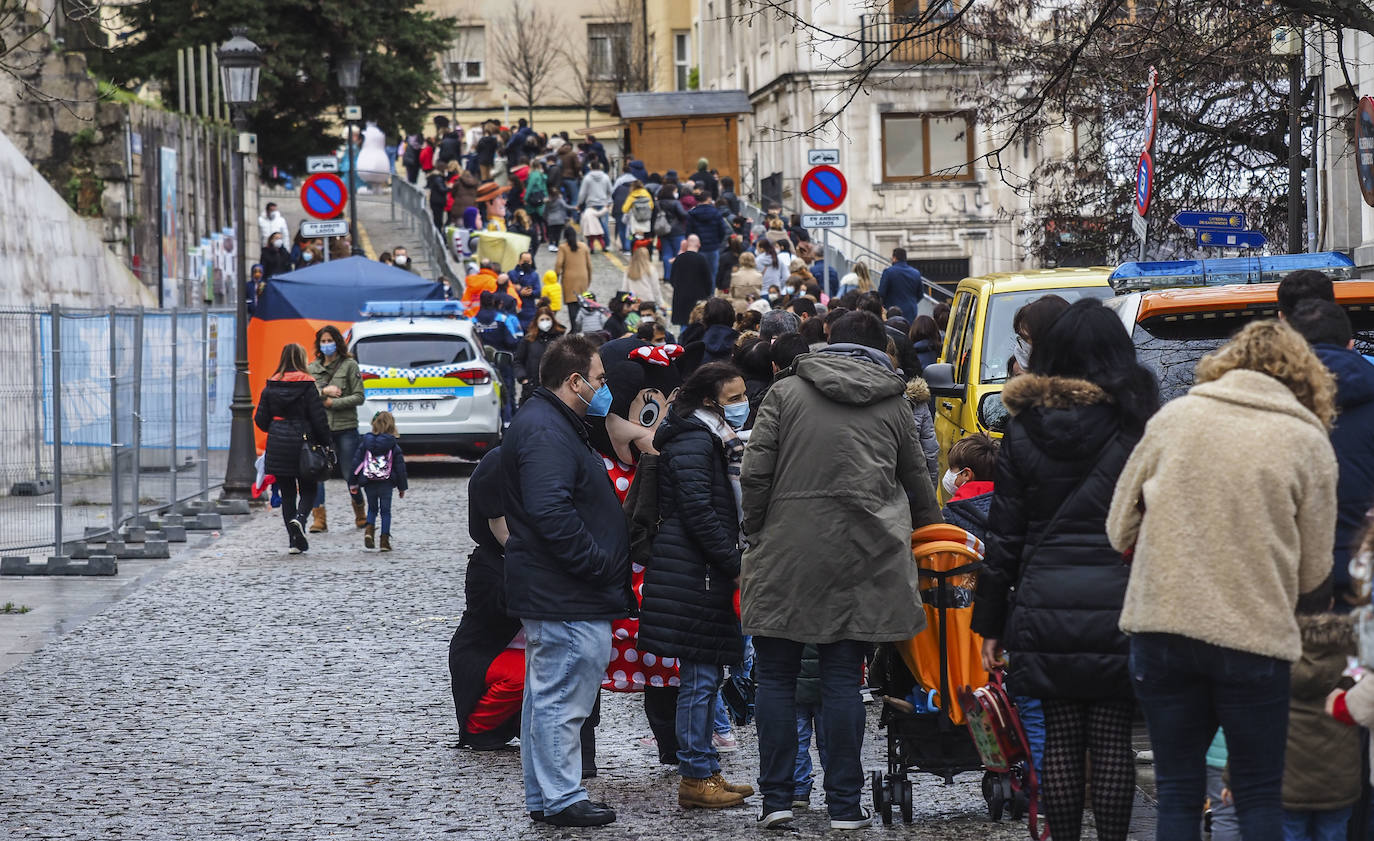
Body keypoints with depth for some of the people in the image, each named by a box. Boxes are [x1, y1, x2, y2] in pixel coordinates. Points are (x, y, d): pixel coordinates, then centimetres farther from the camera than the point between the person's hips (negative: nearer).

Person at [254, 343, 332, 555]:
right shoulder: (307, 386, -9)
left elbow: (260, 419, 4)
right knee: (308, 489, 11)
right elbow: (319, 419, -9)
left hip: (278, 446, 3)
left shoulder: (271, 386, 2)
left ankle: (295, 541, 6)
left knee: (287, 493, 9)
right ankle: (300, 518, -19)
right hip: (302, 443, -3)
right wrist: (326, 443, 1)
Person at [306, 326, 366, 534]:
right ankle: (319, 519, -6)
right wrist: (323, 391, -12)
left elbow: (358, 397, -3)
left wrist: (332, 403, -11)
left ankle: (360, 515, 22)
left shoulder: (349, 365, 1)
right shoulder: (313, 368, 12)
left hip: (345, 427, -3)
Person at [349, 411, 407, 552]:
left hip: (368, 483, 1)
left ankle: (369, 529, -7)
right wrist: (402, 487, 10)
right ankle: (385, 540, 3)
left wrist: (353, 482, 10)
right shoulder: (393, 446, -2)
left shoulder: (365, 443, 1)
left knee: (372, 509, 18)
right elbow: (400, 467, 1)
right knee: (385, 511, 8)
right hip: (386, 483, -1)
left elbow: (356, 462, 3)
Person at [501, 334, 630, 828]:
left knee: (546, 695, 15)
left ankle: (543, 798, 22)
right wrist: (599, 564, -21)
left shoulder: (551, 424, 18)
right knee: (563, 698, -7)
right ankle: (562, 800, -3)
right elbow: (551, 511, -27)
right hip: (567, 600, -12)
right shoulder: (545, 432, -18)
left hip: (549, 594, 12)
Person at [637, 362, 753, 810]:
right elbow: (698, 511, -20)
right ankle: (696, 778, -3)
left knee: (706, 674, 13)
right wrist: (735, 565, -17)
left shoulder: (716, 438, 19)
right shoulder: (693, 441, -13)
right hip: (695, 572, -10)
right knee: (699, 676, -6)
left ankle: (705, 771, 19)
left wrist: (735, 563, 13)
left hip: (709, 571, 10)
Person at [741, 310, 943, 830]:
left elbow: (755, 472, -3)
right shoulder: (892, 405, 10)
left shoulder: (786, 392, 5)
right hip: (860, 554, 1)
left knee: (776, 677, 7)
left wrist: (754, 535, 8)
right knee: (843, 679, 3)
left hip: (785, 553, -1)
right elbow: (917, 481, 20)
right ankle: (845, 805, 3)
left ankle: (776, 797, 5)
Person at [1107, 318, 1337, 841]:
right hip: (1255, 636, -2)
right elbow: (1313, 574, 3)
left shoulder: (1173, 417, 5)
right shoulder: (1309, 443, 1)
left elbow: (1120, 529, 10)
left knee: (1177, 792, 11)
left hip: (1161, 626, 2)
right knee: (1259, 796, 10)